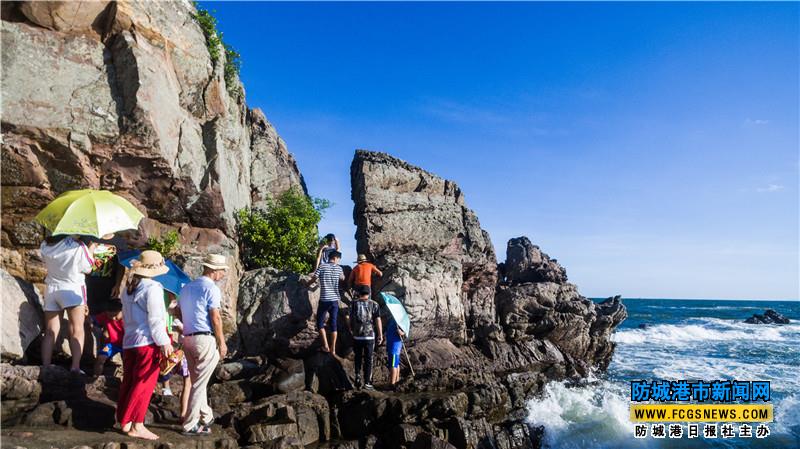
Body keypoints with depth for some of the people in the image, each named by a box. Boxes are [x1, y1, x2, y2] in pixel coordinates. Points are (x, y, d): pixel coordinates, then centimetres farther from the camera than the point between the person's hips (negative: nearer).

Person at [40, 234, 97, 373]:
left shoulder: (45, 246, -3)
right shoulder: (77, 246, -17)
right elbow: (87, 269, -6)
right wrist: (91, 249, 6)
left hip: (51, 289, 5)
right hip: (73, 289, -5)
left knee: (50, 332, 10)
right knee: (77, 330, -1)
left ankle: (45, 367, 11)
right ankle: (75, 367, -8)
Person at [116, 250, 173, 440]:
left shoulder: (128, 288, 12)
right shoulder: (152, 288, -14)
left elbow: (126, 316, 19)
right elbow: (155, 319, -16)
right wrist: (164, 342, -12)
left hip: (129, 341, 8)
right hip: (148, 341, -8)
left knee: (129, 382, 14)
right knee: (143, 384, -1)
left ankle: (124, 421, 23)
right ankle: (136, 425, 4)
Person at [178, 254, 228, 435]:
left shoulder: (186, 287, 14)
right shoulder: (212, 289, -11)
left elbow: (179, 313, 16)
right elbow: (216, 318, -14)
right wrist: (222, 342, -7)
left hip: (187, 339, 8)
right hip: (206, 339, -8)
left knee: (196, 381, 18)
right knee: (200, 384, 0)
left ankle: (206, 416, 32)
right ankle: (190, 425, 5)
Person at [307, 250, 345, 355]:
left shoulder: (322, 267, -4)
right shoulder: (339, 268, 5)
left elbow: (313, 279, -1)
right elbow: (342, 278, 25)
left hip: (324, 300, -3)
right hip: (335, 300, 3)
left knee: (320, 323, 11)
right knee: (333, 324, 8)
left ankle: (326, 346, 5)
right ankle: (333, 349, 10)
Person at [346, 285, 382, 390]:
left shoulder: (353, 304, 1)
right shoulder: (374, 305, -2)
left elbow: (349, 320, 4)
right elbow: (378, 320, -6)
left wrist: (351, 330, 22)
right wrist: (380, 335, 1)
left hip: (357, 336, 1)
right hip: (369, 336, -1)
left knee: (358, 357, 19)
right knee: (368, 359, 7)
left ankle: (358, 375, 4)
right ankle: (367, 382, 10)